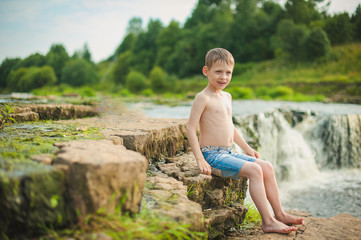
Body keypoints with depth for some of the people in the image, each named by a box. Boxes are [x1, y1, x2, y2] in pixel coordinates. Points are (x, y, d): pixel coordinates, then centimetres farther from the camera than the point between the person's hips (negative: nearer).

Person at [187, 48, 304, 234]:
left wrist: (247, 148, 25)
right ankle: (267, 222, -16)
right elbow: (191, 130, -16)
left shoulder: (227, 97, 16)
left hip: (228, 153, 9)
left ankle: (279, 214, 9)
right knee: (254, 170, -22)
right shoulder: (203, 97, -11)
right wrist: (200, 160, -23)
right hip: (212, 155, -8)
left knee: (266, 166, 0)